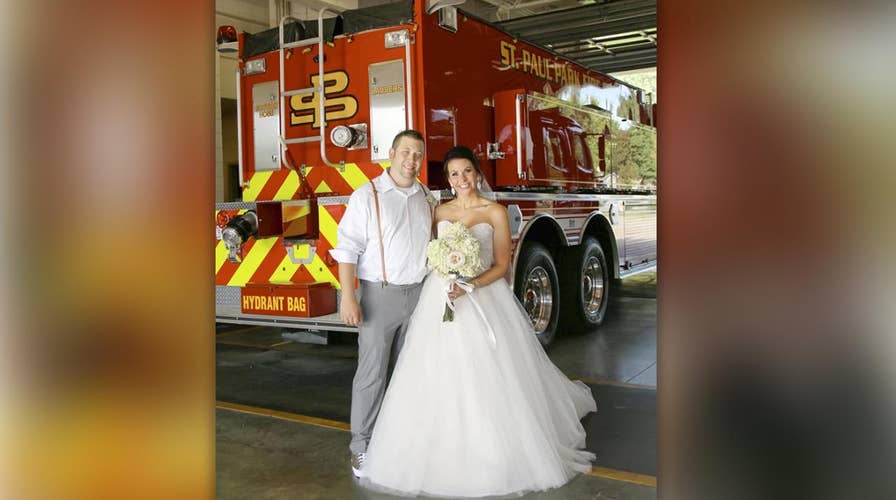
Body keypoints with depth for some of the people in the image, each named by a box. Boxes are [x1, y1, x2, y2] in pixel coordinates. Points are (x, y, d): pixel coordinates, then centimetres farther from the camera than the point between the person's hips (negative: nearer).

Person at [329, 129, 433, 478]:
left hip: (419, 294, 5)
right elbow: (347, 248, -11)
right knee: (372, 372, -2)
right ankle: (362, 446, 9)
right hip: (381, 295, -5)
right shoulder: (367, 196, -7)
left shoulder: (425, 198, 10)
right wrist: (348, 297, -18)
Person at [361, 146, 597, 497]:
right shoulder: (440, 212, 10)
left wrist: (469, 286, -18)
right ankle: (444, 455, 16)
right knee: (440, 382, 2)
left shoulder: (495, 213, -1)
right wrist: (446, 284, -8)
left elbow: (501, 266, -3)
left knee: (489, 382, -2)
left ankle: (497, 455, 16)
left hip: (484, 300, -3)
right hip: (440, 301, 3)